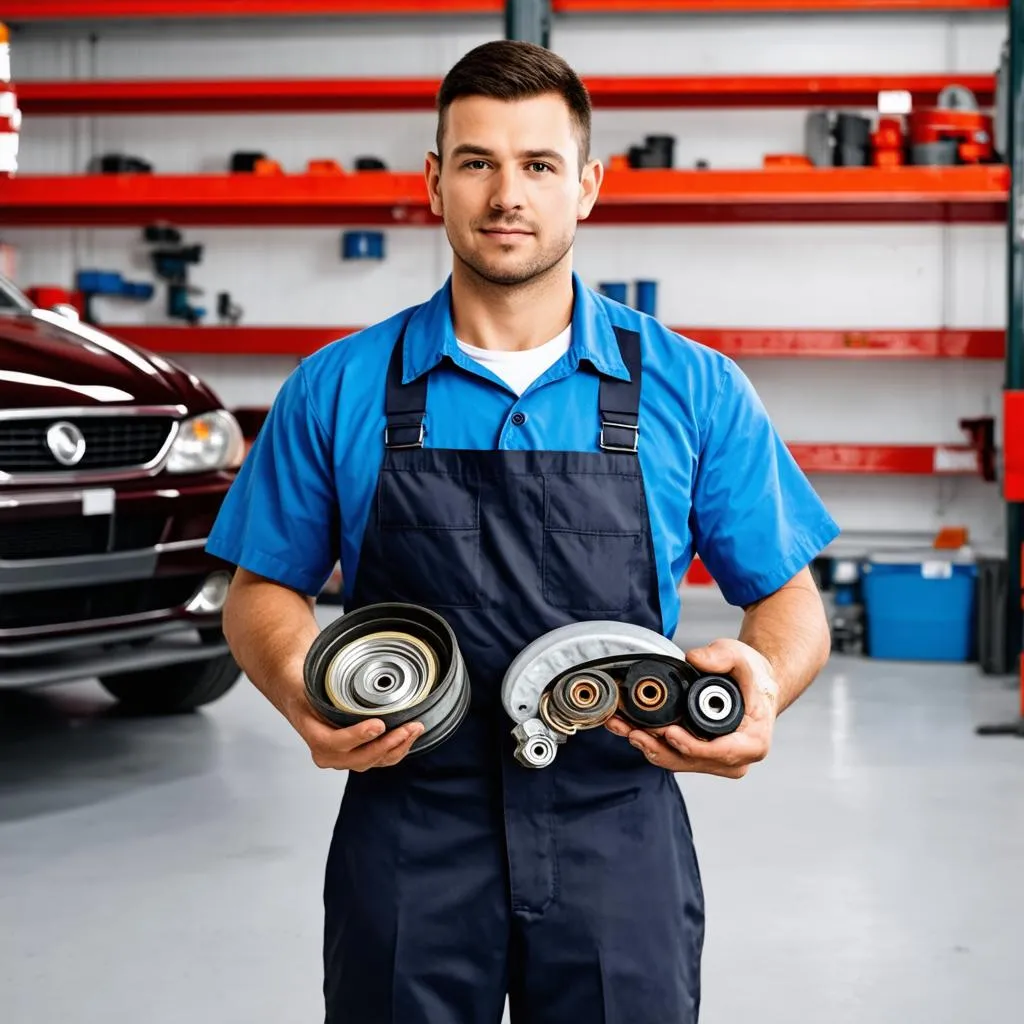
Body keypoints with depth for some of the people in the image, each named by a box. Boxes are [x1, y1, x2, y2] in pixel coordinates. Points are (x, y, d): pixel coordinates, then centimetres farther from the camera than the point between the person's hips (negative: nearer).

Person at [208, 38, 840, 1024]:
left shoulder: (695, 391, 2)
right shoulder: (336, 391, 3)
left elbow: (789, 601, 6)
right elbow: (263, 591, 9)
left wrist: (763, 679, -17)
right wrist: (302, 693, -13)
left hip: (619, 846, 0)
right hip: (404, 844, 0)